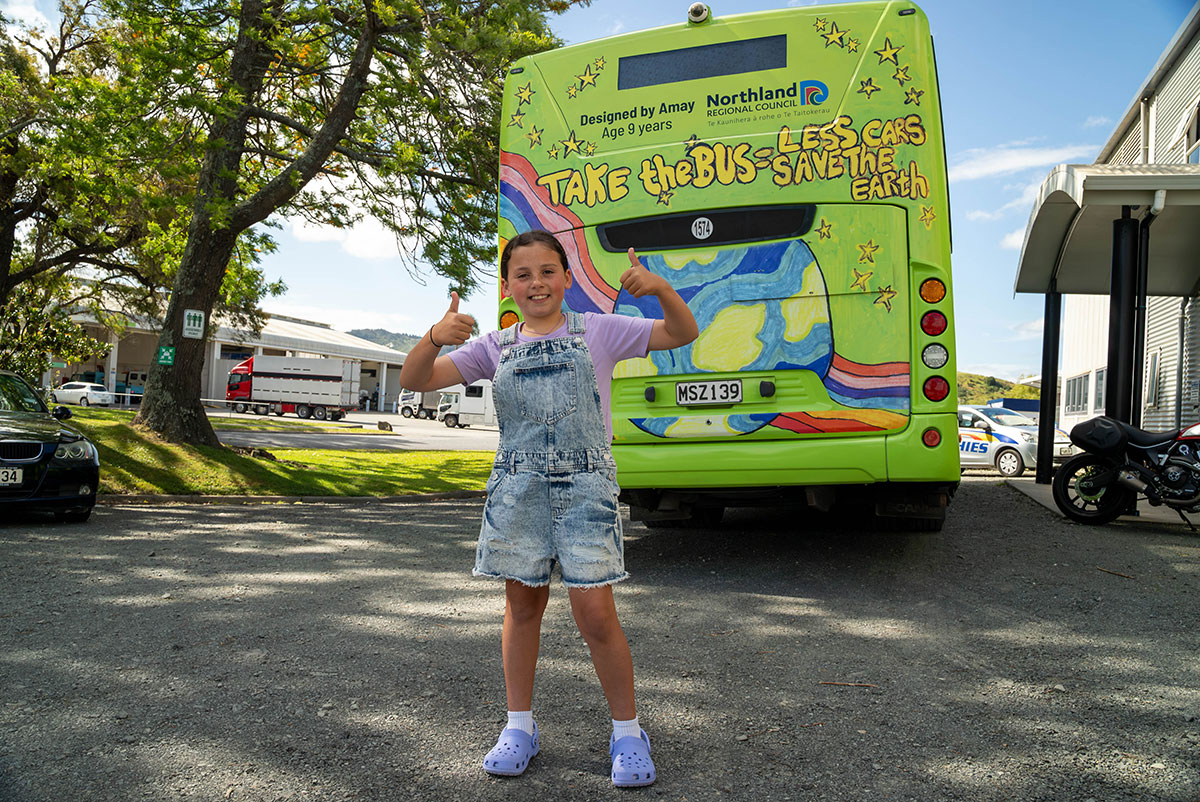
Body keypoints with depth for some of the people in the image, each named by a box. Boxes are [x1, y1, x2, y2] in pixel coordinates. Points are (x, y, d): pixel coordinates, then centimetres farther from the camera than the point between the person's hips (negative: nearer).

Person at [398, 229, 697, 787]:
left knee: (595, 612, -5)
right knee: (521, 605, 12)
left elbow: (682, 334, -1)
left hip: (585, 487, -3)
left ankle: (627, 730, 15)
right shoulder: (495, 348, 8)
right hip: (516, 490, 3)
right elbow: (415, 381, 2)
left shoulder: (598, 331, 3)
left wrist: (660, 289, -21)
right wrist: (435, 337, -19)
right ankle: (519, 726, 29)